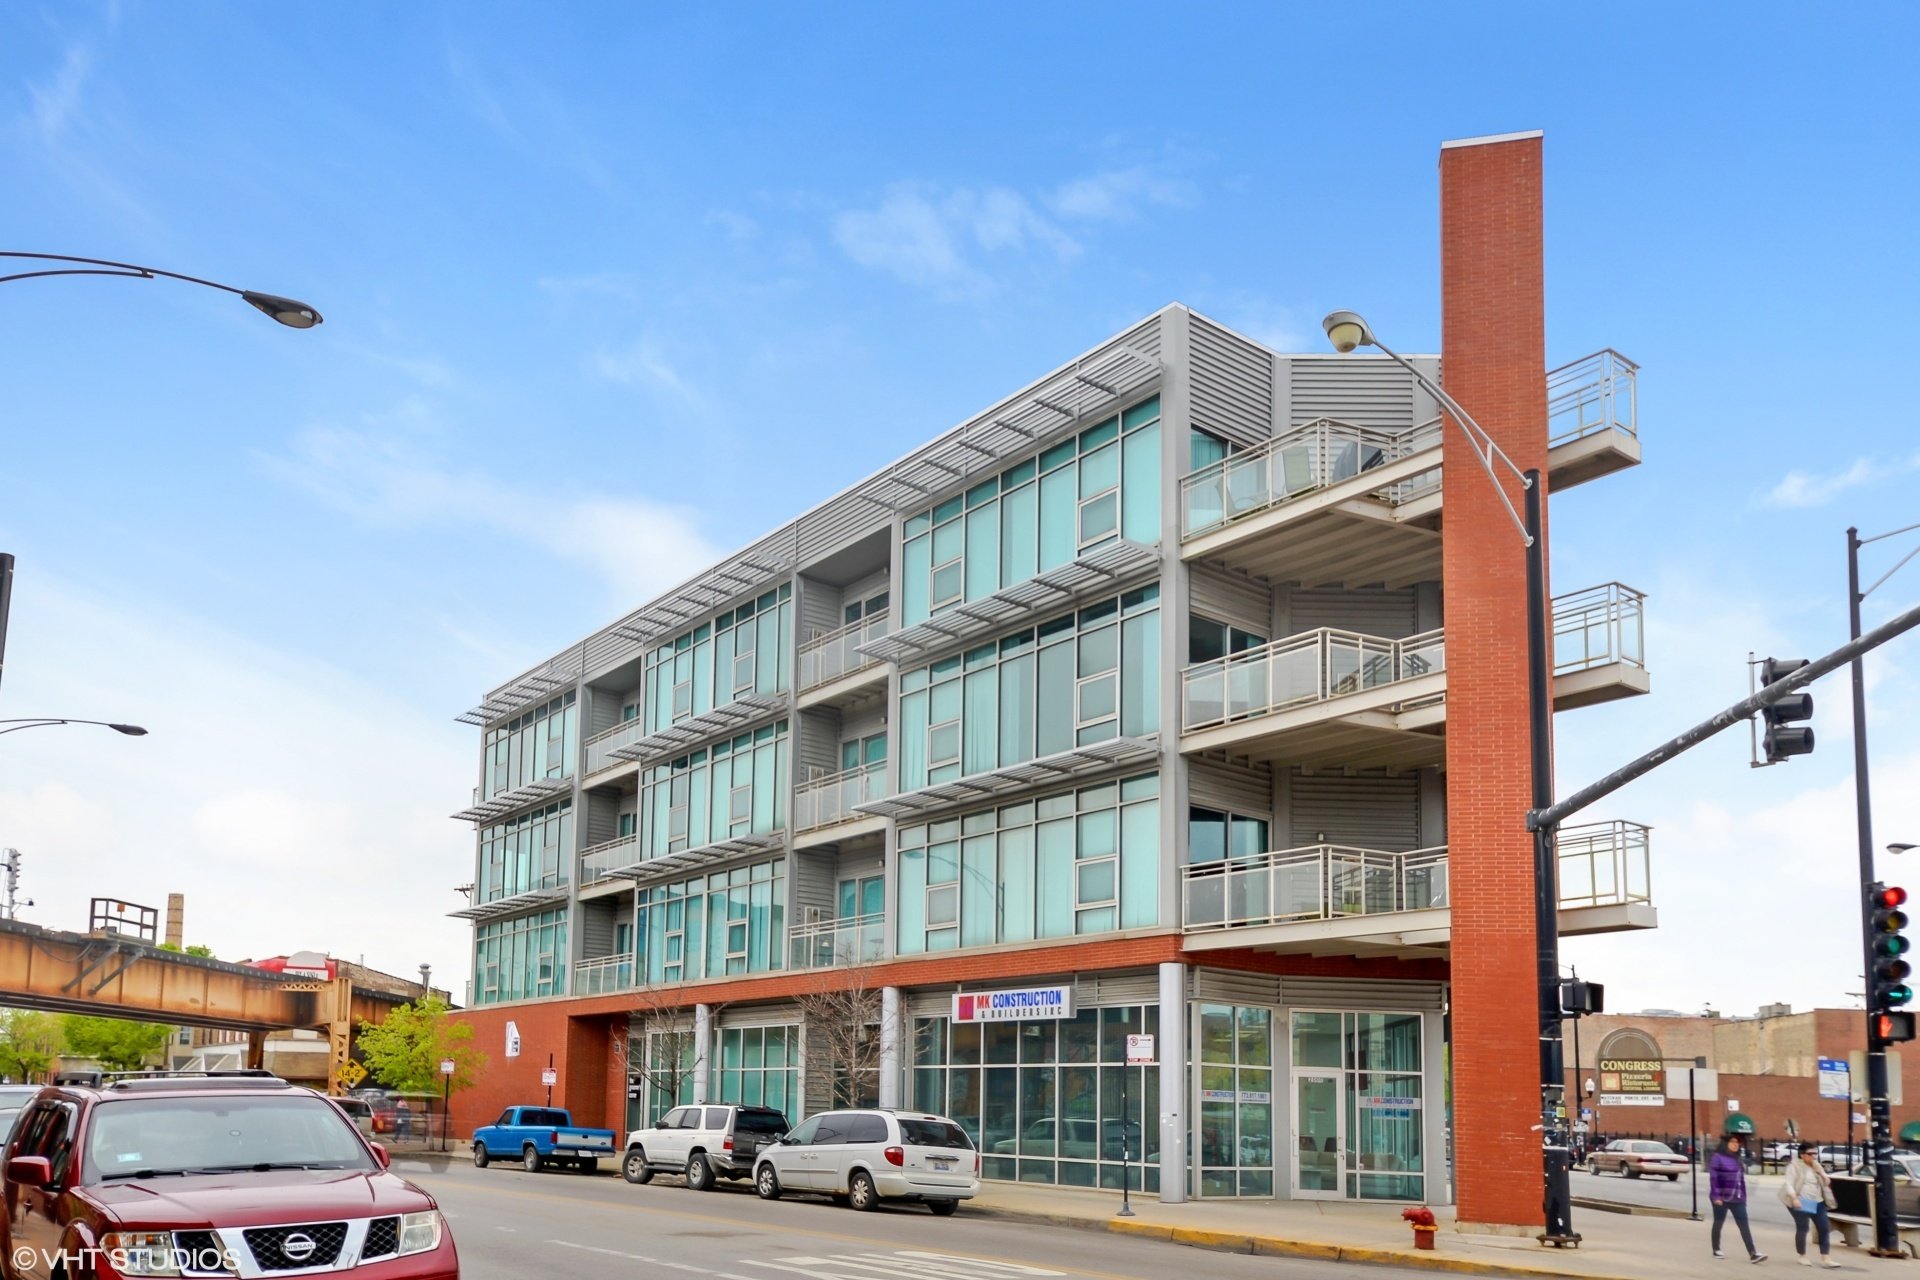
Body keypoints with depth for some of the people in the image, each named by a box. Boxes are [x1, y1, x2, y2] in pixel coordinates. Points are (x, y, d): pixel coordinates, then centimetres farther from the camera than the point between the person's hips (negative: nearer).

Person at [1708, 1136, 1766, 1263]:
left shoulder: (1738, 1160, 16)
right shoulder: (1717, 1158, -7)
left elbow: (1741, 1180, 18)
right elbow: (1713, 1178, -13)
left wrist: (1744, 1197, 14)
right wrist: (1716, 1196, -20)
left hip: (1737, 1199, 6)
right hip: (1722, 1198, -6)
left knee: (1744, 1225, -3)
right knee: (1718, 1223, 6)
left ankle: (1753, 1253, -10)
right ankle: (1716, 1250, 19)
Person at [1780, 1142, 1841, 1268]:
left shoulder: (1816, 1166, 17)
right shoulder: (1795, 1166, -3)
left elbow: (1827, 1183, 14)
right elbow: (1788, 1184, -12)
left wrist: (1820, 1171, -4)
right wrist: (1794, 1198, -27)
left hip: (1817, 1202, 6)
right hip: (1801, 1201, -6)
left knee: (1824, 1228, -3)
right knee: (1802, 1228, -6)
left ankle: (1825, 1259, -2)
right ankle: (1802, 1257, 11)